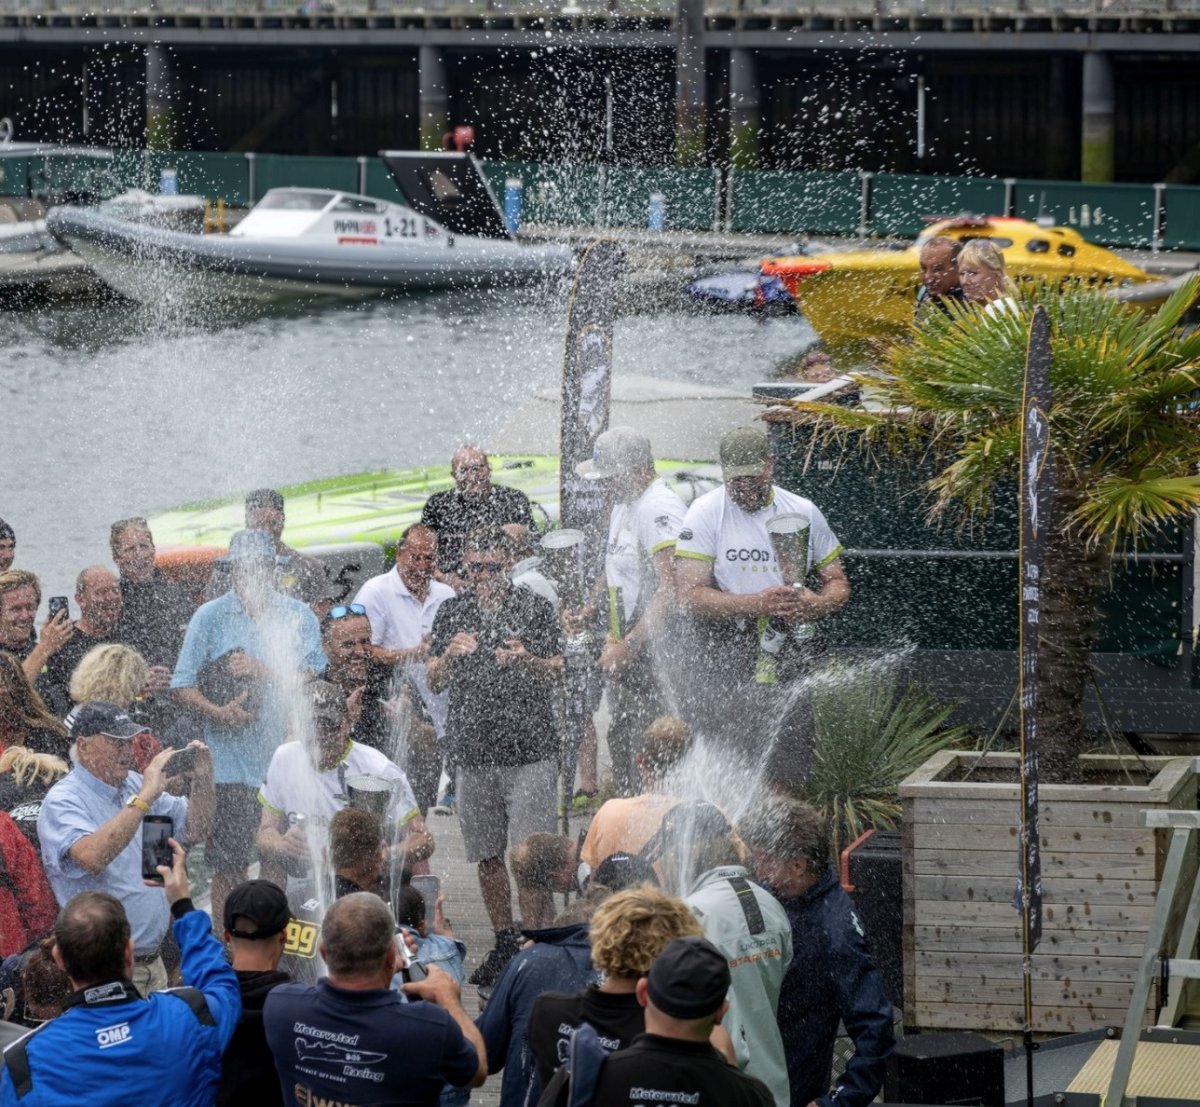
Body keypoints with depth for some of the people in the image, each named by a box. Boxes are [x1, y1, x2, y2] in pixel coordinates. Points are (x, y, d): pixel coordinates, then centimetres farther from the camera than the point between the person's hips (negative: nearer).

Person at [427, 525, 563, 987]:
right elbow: (433, 681, 8)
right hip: (473, 752, 4)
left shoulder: (533, 607, 2)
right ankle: (504, 943, 19)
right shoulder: (452, 612, 10)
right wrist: (451, 655, -14)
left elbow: (556, 673, -1)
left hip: (529, 751, -4)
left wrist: (526, 661, -22)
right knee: (487, 855, 8)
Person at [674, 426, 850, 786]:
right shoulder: (706, 513, -2)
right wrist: (758, 604, -23)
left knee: (783, 784, 2)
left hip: (786, 672, 3)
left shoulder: (804, 513, 9)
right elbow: (691, 595, -10)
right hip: (723, 672, -3)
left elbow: (838, 583, 15)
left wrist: (816, 605, -10)